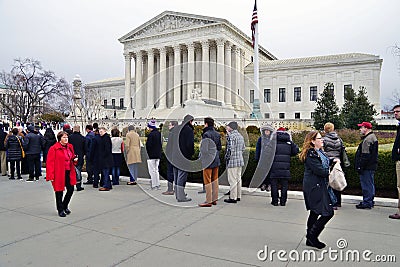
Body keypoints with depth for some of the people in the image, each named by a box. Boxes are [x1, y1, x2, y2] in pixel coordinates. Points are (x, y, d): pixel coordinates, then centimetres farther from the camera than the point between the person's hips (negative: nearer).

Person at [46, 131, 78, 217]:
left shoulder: (70, 147, 9)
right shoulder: (54, 148, -11)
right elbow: (50, 163, -13)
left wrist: (75, 160, 0)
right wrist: (51, 176, -18)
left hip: (69, 173, 6)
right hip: (59, 173, -6)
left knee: (71, 190, 8)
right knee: (59, 192, 5)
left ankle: (65, 206, 31)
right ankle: (60, 210, 21)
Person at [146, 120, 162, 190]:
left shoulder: (151, 134, -17)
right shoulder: (159, 134, 7)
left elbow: (149, 145, -17)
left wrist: (148, 154, -5)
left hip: (152, 155, -8)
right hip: (158, 155, 8)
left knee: (152, 171, 1)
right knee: (156, 170, 15)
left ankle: (154, 186, 4)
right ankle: (157, 185, 18)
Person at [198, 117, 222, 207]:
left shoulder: (206, 134, -16)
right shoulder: (217, 134, 8)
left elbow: (204, 149, -18)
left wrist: (201, 158, -3)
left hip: (208, 160, -8)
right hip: (216, 161, 8)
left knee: (207, 181, -1)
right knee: (215, 180, 14)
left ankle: (208, 201, 4)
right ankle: (214, 199, 21)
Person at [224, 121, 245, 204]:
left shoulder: (231, 136, -15)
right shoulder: (240, 136, 13)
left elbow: (230, 149, -20)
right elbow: (243, 148, 19)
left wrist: (227, 157, -9)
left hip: (232, 161, -9)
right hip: (240, 160, 9)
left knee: (232, 180, -3)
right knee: (238, 178, 15)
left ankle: (233, 198, 1)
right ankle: (238, 196, 22)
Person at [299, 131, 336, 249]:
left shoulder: (320, 152, 13)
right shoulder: (310, 155, -18)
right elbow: (320, 171, -21)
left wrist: (332, 161, 1)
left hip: (318, 187, 10)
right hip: (315, 187, -10)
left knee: (315, 213, 15)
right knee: (328, 213, -9)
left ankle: (310, 239, 25)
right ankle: (312, 236, 2)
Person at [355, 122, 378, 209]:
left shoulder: (368, 139, -18)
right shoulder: (373, 137, 17)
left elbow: (365, 155, -22)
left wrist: (360, 166, -19)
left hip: (367, 167, -11)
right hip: (371, 166, 11)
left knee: (366, 184, -5)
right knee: (370, 184, 17)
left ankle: (366, 203, 1)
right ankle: (370, 201, 26)